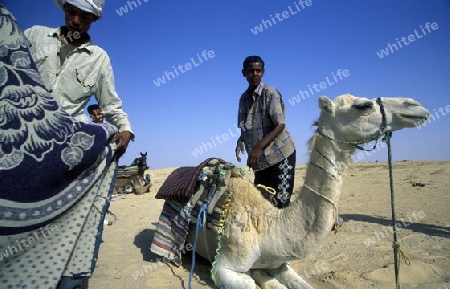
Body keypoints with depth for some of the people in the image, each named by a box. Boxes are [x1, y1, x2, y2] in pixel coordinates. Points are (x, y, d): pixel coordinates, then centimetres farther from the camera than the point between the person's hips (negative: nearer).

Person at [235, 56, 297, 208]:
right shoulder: (244, 98, 10)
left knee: (279, 203, -7)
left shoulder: (270, 93, -10)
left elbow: (280, 125, -17)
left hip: (280, 154, -6)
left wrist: (259, 147, -27)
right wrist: (240, 140, -5)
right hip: (259, 158, 7)